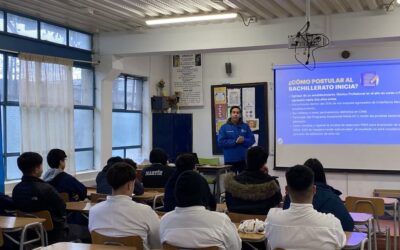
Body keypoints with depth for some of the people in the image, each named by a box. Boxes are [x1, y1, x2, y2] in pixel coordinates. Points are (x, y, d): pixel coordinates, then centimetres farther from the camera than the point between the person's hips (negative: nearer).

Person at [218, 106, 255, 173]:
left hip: (244, 159, 2)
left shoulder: (245, 126, 7)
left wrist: (243, 140, -16)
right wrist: (235, 142, -16)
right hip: (230, 160, -2)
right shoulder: (224, 127, -1)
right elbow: (220, 142, -9)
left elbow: (252, 140, 4)